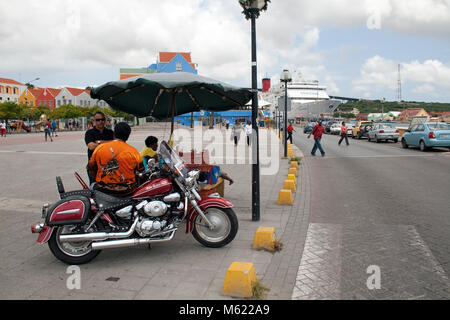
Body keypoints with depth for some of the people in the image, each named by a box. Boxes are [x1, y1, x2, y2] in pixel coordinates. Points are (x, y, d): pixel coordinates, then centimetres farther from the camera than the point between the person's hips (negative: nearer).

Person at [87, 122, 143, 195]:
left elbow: (91, 168, 8)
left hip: (103, 189, 2)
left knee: (92, 186, 33)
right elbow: (141, 170, 3)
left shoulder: (99, 148, -2)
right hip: (125, 191, -2)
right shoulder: (133, 151, -9)